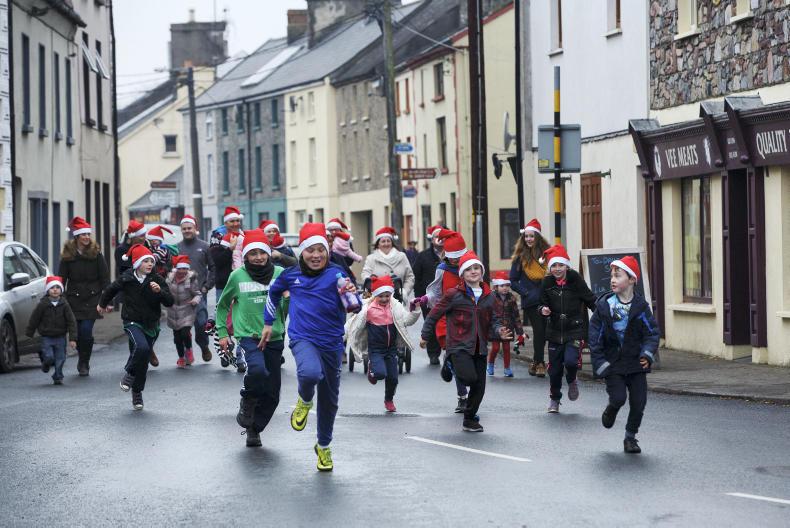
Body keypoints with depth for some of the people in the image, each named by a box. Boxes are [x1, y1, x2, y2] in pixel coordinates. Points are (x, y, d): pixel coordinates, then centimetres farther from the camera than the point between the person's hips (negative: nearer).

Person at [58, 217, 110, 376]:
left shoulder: (96, 253, 0)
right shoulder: (67, 254, 2)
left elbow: (104, 277, 0)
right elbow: (62, 278, 4)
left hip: (92, 298, -2)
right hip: (74, 299, 2)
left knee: (86, 331, -12)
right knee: (78, 332, 4)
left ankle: (84, 363, 4)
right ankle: (83, 362, 25)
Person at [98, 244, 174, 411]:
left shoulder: (157, 280, -6)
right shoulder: (127, 279, -7)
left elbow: (170, 302, -11)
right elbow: (111, 289, 13)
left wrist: (159, 291, -30)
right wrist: (102, 304, 30)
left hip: (151, 324, 2)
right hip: (132, 322, -2)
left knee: (144, 360, 8)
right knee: (141, 347, -30)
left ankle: (137, 392, 27)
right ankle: (130, 374, -4)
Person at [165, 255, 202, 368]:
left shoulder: (191, 279, -10)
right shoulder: (170, 278, 0)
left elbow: (198, 293, -6)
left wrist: (195, 300, -25)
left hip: (187, 311, -4)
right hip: (173, 311, 4)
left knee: (185, 333, -17)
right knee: (177, 336, 7)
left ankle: (188, 350, 16)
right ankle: (181, 358, 27)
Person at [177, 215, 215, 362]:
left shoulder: (204, 246, 5)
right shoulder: (176, 248, 8)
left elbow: (213, 267, 6)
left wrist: (207, 286, -2)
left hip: (200, 291, -2)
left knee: (201, 322, -7)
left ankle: (204, 346, 16)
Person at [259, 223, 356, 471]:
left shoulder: (335, 274, -6)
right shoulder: (291, 275, 1)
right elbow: (274, 292, 23)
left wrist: (349, 294, -38)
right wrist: (268, 323, 24)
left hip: (331, 343, 1)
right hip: (303, 339, -1)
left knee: (329, 399, 13)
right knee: (311, 372, -35)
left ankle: (324, 446, 37)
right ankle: (304, 401, -1)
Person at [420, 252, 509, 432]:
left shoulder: (488, 296, 8)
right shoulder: (454, 295, -7)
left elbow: (492, 319, 18)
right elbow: (435, 314, 1)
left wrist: (499, 330, -3)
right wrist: (425, 335, 4)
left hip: (479, 348, 5)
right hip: (459, 346, -5)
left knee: (479, 387, 5)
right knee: (470, 377, -25)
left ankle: (470, 420, 23)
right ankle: (450, 367, 8)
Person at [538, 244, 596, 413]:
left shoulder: (576, 280, -8)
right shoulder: (547, 283, -2)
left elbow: (591, 301, 1)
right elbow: (542, 303, 9)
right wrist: (543, 309, -13)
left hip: (575, 330, -3)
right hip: (555, 331, 3)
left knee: (571, 360, -22)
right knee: (554, 368, 7)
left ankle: (572, 381, 14)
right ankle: (554, 398, 31)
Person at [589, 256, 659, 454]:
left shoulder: (640, 306, -3)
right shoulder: (603, 306, -4)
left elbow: (653, 332, -2)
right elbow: (595, 338, -2)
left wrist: (648, 353, -18)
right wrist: (600, 363, -8)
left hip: (636, 363, 1)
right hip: (612, 363, -1)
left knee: (638, 401, -2)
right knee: (619, 397, -14)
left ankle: (630, 437, 18)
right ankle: (611, 410, 22)